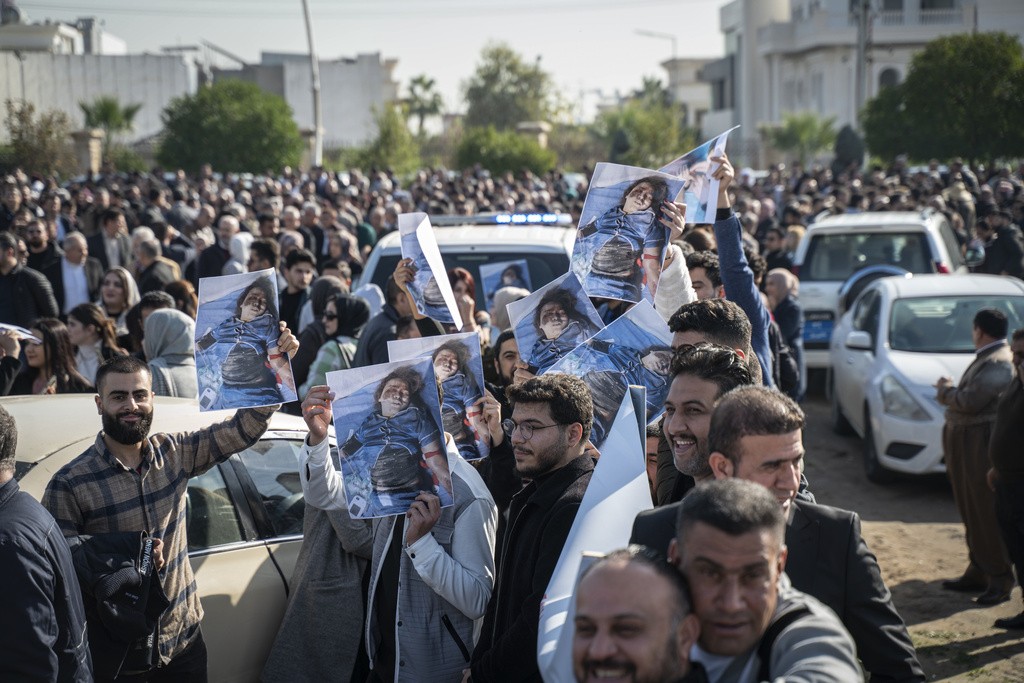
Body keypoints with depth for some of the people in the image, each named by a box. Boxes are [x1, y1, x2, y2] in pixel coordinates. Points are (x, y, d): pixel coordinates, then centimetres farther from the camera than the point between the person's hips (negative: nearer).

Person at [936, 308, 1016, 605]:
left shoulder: (999, 363, -17)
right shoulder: (986, 359, 17)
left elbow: (970, 402, -22)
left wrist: (946, 388, -6)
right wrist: (948, 391, 3)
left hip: (982, 444, -11)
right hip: (965, 444, 11)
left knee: (987, 514, -6)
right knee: (971, 511, 16)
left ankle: (1000, 580, 0)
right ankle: (978, 572, 25)